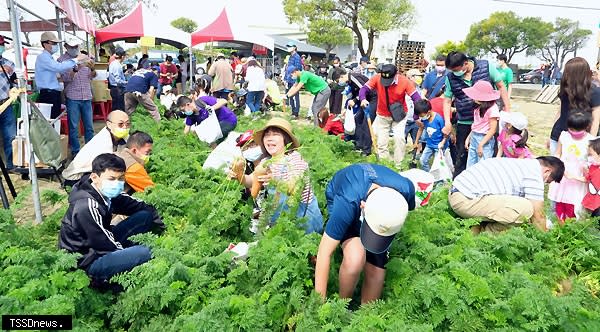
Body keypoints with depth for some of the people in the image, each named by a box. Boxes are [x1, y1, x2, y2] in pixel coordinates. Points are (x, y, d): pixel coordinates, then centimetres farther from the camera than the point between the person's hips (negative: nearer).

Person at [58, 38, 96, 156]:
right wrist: (75, 70, -28)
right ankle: (75, 151, 9)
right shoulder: (62, 60, 1)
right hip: (72, 98, -3)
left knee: (89, 125, 7)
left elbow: (92, 76, 6)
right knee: (73, 126, 1)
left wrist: (92, 68, -16)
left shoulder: (84, 57, 12)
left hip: (86, 97, 3)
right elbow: (65, 78, -11)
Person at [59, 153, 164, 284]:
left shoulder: (108, 192, -5)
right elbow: (105, 243, -24)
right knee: (144, 253, -28)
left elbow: (139, 206, 4)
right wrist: (134, 249, -16)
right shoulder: (87, 206, -29)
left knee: (146, 215, 2)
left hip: (104, 245, 9)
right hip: (87, 262, -8)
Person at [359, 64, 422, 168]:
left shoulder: (404, 81, -22)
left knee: (399, 138, -15)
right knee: (381, 142, 6)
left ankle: (398, 166, -1)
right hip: (382, 116, 2)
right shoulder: (377, 78, -19)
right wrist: (363, 99, -43)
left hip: (399, 116, -2)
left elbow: (416, 97, -21)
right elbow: (364, 89, -20)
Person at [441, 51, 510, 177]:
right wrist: (448, 123, -7)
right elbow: (447, 101, 3)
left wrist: (507, 110, -3)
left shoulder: (486, 67, -8)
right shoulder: (451, 77, -3)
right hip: (464, 123, 1)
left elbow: (501, 87, 0)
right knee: (461, 155, 8)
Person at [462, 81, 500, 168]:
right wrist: (468, 138, 12)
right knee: (470, 167, 11)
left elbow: (492, 130, -15)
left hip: (485, 140, -8)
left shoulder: (492, 108, -16)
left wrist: (481, 145, -16)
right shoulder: (479, 107, 7)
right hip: (474, 138, 8)